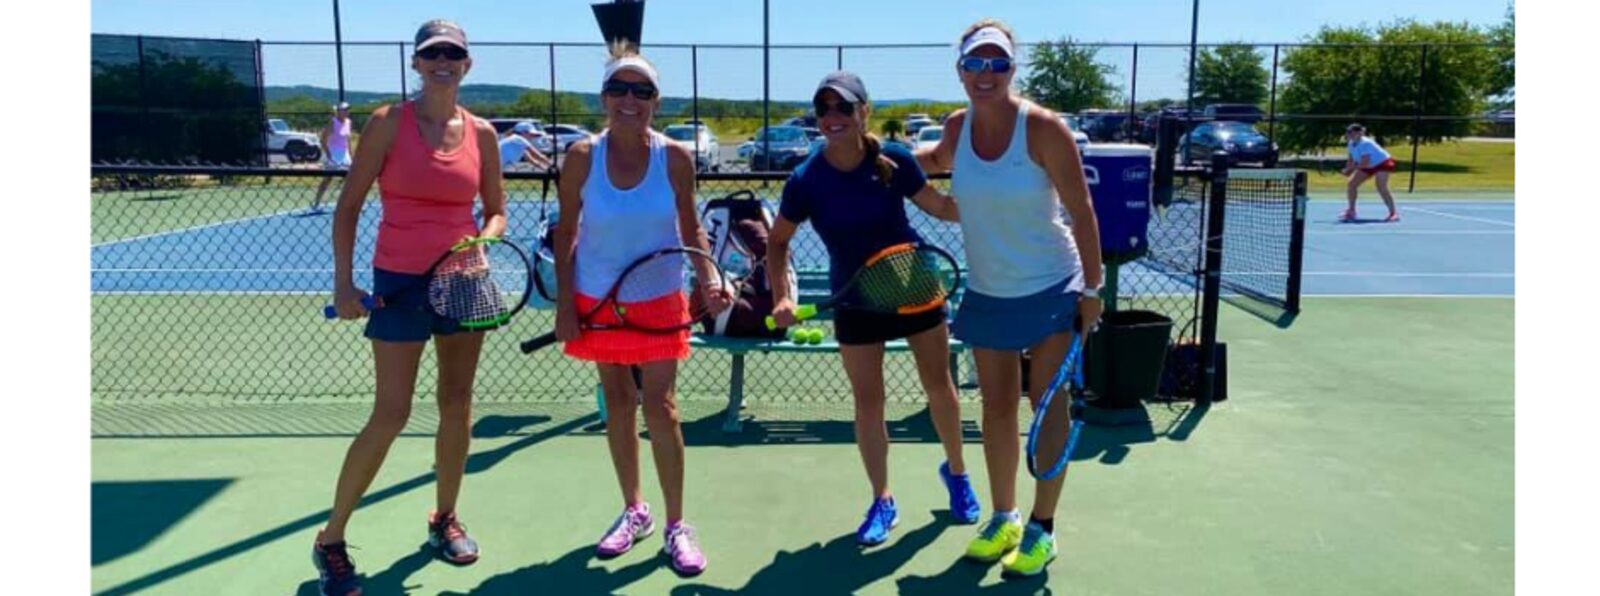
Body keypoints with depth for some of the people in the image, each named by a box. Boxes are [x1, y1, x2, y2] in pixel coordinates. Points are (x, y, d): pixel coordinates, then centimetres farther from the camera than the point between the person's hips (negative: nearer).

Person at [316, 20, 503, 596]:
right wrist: (343, 280, -11)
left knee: (457, 406, 11)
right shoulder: (387, 123, -6)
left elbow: (496, 212, 11)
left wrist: (480, 243, -10)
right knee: (391, 414, -5)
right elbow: (348, 206, -4)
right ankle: (331, 538, 11)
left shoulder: (481, 133, 3)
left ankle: (445, 518, 29)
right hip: (400, 282, -4)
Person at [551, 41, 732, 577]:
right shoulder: (582, 156, -9)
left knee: (660, 407, -3)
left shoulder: (675, 157, -9)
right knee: (617, 404, 11)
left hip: (658, 298, -1)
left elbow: (690, 227, 1)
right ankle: (634, 511, 27)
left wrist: (708, 278, -15)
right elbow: (566, 232, -2)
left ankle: (676, 527, 9)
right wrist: (564, 303, -6)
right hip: (597, 299, 1)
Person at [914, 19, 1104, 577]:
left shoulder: (1042, 127, -18)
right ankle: (1004, 517, 28)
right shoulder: (957, 126, -4)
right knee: (997, 407, 12)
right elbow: (940, 160, 22)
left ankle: (1042, 528, 17)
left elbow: (1081, 210, -14)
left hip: (1050, 291, -4)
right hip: (987, 294, 5)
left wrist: (1091, 288, -13)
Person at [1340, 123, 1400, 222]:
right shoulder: (1352, 144, -5)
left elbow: (1365, 163, -34)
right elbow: (1352, 161, 5)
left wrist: (1351, 168, -29)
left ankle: (1393, 213, -19)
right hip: (1369, 166, 9)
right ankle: (1351, 212, 13)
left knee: (1381, 188, -24)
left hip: (1382, 163, -9)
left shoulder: (1365, 143, -31)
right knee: (1351, 185, 2)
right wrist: (1348, 171, -12)